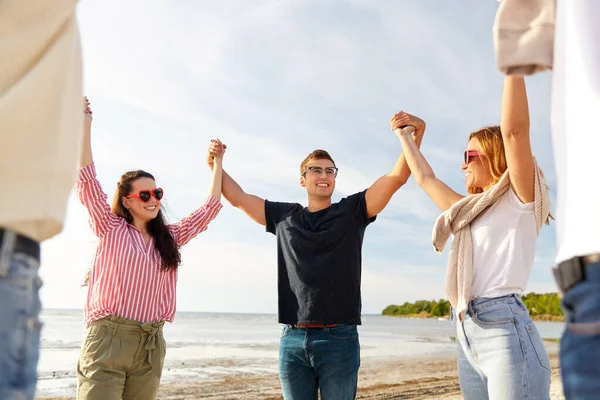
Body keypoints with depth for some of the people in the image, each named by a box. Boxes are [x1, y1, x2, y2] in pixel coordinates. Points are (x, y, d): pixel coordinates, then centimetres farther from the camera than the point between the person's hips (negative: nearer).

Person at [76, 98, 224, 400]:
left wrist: (217, 163, 18)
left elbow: (209, 210, 16)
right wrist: (85, 123, -8)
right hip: (107, 340, -4)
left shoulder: (170, 237, 12)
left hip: (151, 345, 4)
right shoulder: (110, 229, 2)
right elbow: (87, 181, -7)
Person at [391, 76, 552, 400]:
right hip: (466, 338, 7)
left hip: (506, 331, -7)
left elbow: (514, 129, -11)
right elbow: (424, 178, 32)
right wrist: (403, 133, 39)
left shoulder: (520, 201, 2)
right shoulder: (469, 210, 22)